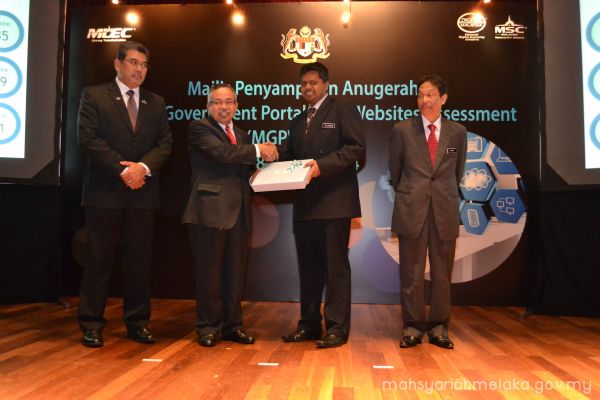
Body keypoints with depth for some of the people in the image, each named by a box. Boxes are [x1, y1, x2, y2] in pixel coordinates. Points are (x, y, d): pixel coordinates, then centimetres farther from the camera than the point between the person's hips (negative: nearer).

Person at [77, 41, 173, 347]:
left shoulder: (156, 102, 15)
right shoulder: (94, 95, 4)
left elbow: (165, 142, 6)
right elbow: (89, 138, -7)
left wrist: (144, 167, -11)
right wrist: (122, 170, -14)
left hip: (143, 191, 3)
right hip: (105, 190, -3)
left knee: (140, 259, 6)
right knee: (99, 258, 2)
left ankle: (137, 322, 16)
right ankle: (91, 324, 13)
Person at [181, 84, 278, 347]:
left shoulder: (241, 135, 22)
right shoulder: (199, 128, -1)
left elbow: (244, 170, 18)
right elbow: (222, 153, -17)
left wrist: (264, 157, -1)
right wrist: (258, 150, -11)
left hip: (239, 212, 6)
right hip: (210, 211, -6)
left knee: (236, 272, 10)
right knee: (209, 272, 2)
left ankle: (232, 325, 22)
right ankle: (208, 327, 15)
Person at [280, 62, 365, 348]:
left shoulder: (342, 109, 0)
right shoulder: (298, 121, 22)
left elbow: (356, 148, -11)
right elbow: (288, 157, 20)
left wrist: (322, 165, -21)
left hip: (334, 202, -7)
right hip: (304, 204, 7)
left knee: (335, 267, -1)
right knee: (308, 267, 12)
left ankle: (337, 328, 9)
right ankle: (308, 324, 23)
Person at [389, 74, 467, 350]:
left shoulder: (457, 132, 7)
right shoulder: (402, 130, 2)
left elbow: (458, 171, 17)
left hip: (445, 210, 2)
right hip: (411, 209, -1)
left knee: (442, 272, 7)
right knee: (411, 272, 3)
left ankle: (439, 328, 19)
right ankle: (413, 327, 15)